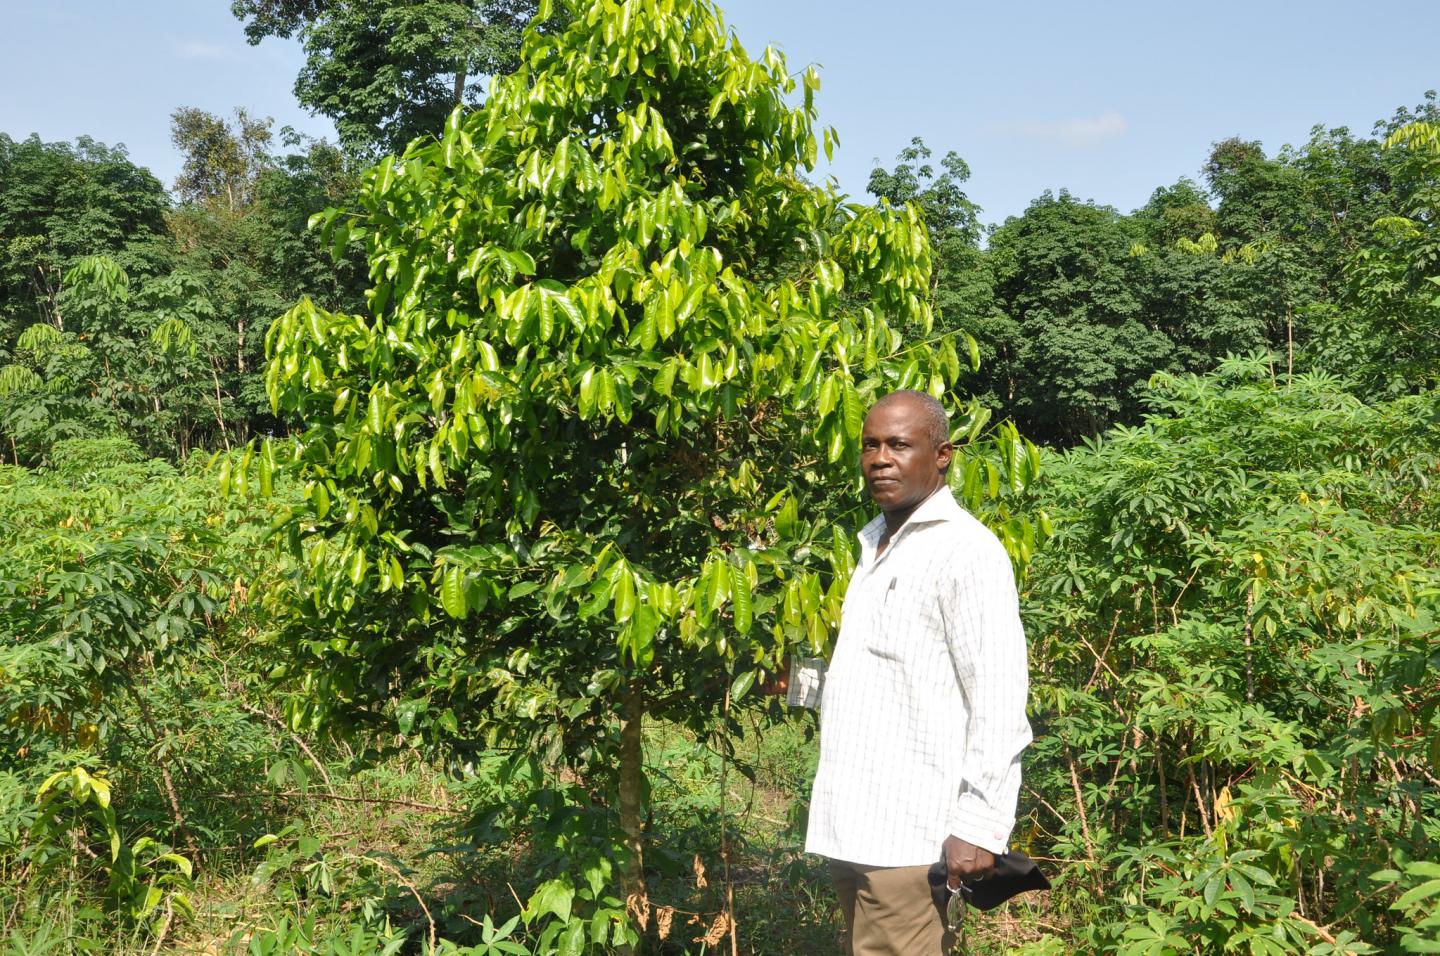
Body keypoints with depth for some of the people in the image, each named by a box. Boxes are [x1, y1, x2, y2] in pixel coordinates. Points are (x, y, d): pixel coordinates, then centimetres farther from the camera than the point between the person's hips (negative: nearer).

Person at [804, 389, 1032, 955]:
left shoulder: (965, 551, -10)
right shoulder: (875, 545, 18)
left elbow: (1000, 699, -16)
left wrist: (979, 825, -19)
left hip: (910, 836, -9)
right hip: (854, 829, 9)